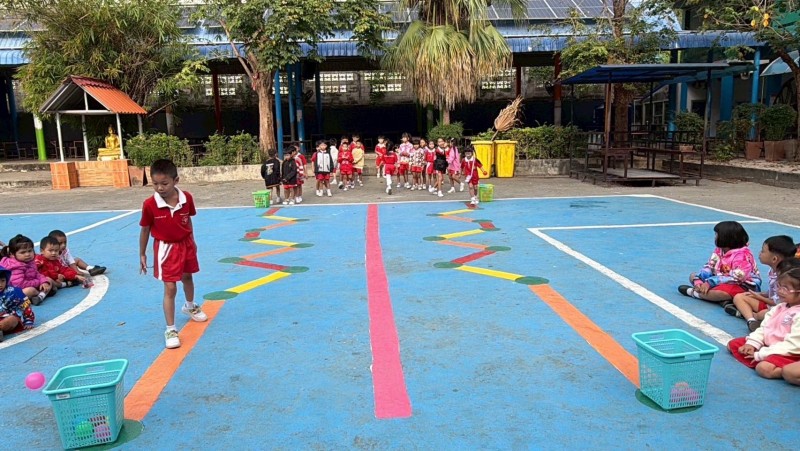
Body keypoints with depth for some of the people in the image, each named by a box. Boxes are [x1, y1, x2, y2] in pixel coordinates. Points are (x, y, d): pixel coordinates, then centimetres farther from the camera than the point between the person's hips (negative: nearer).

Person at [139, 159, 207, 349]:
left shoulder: (186, 198, -15)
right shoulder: (149, 204, -21)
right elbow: (145, 230, -8)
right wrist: (142, 254, -1)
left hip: (185, 243, 4)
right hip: (165, 248, -4)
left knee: (187, 277, 25)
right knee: (170, 288, -6)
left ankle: (190, 306, 54)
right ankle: (170, 330, 5)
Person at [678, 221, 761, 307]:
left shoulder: (742, 255, -22)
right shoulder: (719, 250, 4)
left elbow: (735, 278, -30)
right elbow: (709, 267, -1)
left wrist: (709, 282, -33)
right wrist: (698, 280, -20)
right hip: (723, 283, 9)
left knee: (721, 292, -41)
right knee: (693, 276, 3)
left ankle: (693, 292, -12)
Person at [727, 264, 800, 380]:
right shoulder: (779, 308, 8)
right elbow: (763, 328, 12)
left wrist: (761, 354, -22)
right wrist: (752, 343, -7)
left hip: (787, 353, -10)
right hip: (767, 344, 10)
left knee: (764, 368, -37)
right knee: (733, 344, 9)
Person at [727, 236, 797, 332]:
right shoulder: (772, 271, 2)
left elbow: (778, 303, -22)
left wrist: (759, 297, -7)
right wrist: (760, 295, -1)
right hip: (769, 304, 10)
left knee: (764, 314, -41)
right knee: (739, 297, 2)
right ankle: (751, 320, -22)